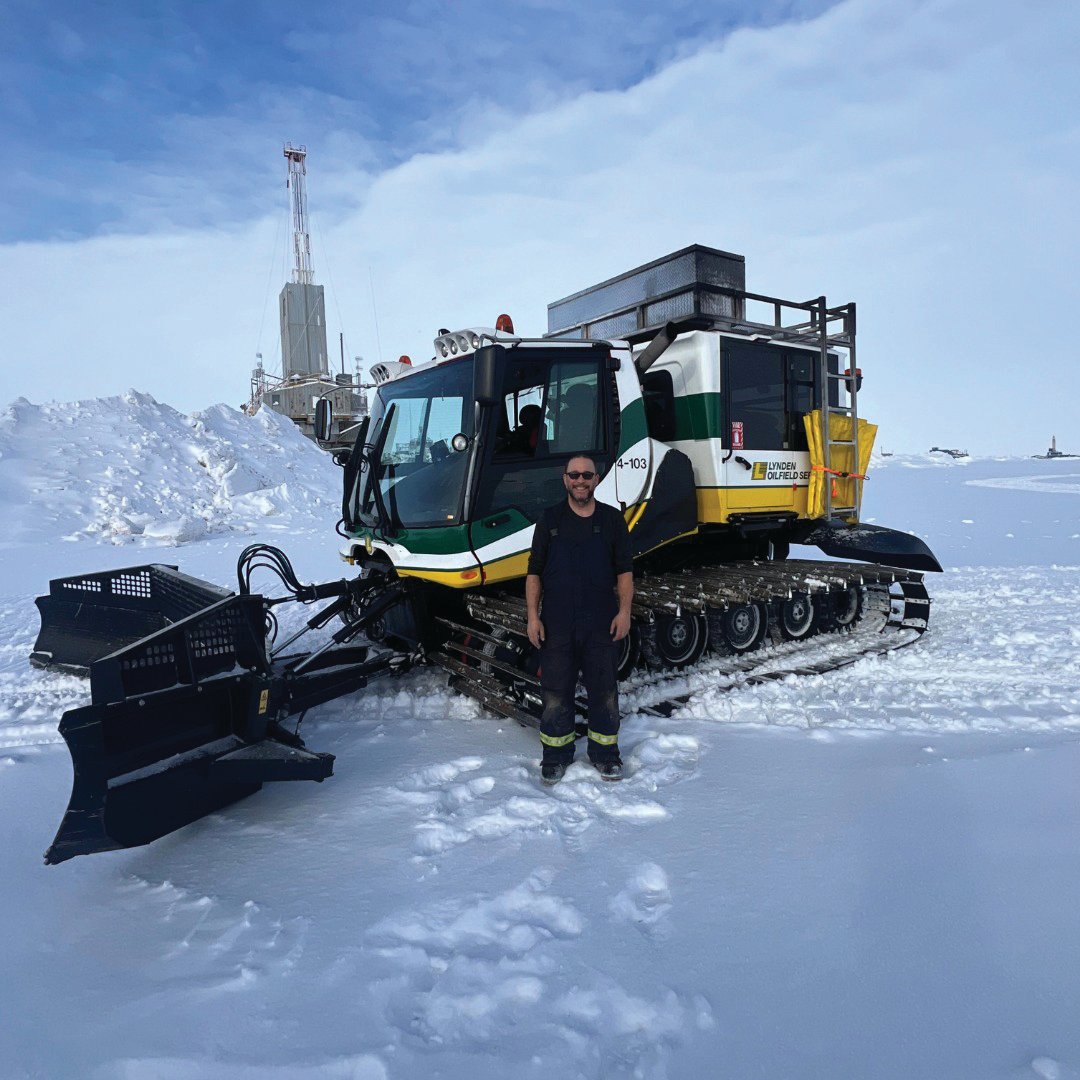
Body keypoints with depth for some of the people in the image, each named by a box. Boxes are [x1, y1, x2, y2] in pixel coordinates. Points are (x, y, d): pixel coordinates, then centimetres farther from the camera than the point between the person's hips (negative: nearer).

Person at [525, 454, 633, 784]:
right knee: (556, 690, 7)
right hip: (556, 623, 0)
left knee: (603, 689, 9)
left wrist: (624, 611, -5)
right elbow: (534, 572, 5)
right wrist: (533, 617, -2)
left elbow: (624, 571, 7)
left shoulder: (612, 519, 6)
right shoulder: (550, 519, 6)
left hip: (602, 622, 0)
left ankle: (605, 753, 26)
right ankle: (556, 756, 22)